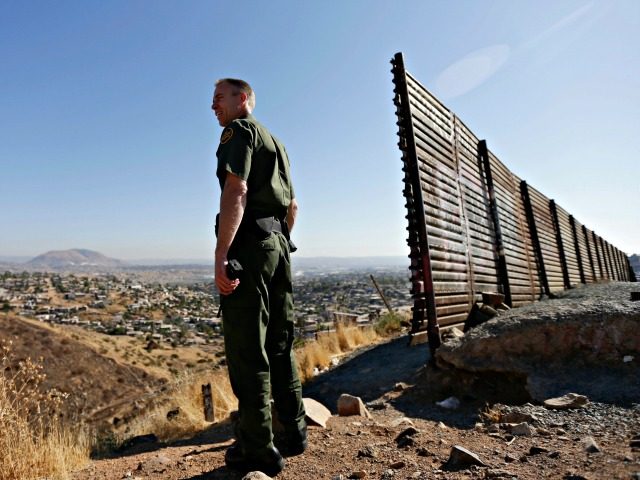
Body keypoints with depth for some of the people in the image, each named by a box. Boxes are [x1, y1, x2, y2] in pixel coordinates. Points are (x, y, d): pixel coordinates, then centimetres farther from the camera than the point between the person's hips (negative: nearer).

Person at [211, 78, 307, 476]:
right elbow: (293, 205, 24)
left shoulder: (239, 130, -1)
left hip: (249, 245, -9)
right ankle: (294, 432, 23)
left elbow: (236, 192, -17)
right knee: (279, 345, 13)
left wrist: (220, 256, -21)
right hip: (279, 244, 9)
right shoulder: (275, 142, 25)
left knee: (247, 349, -3)